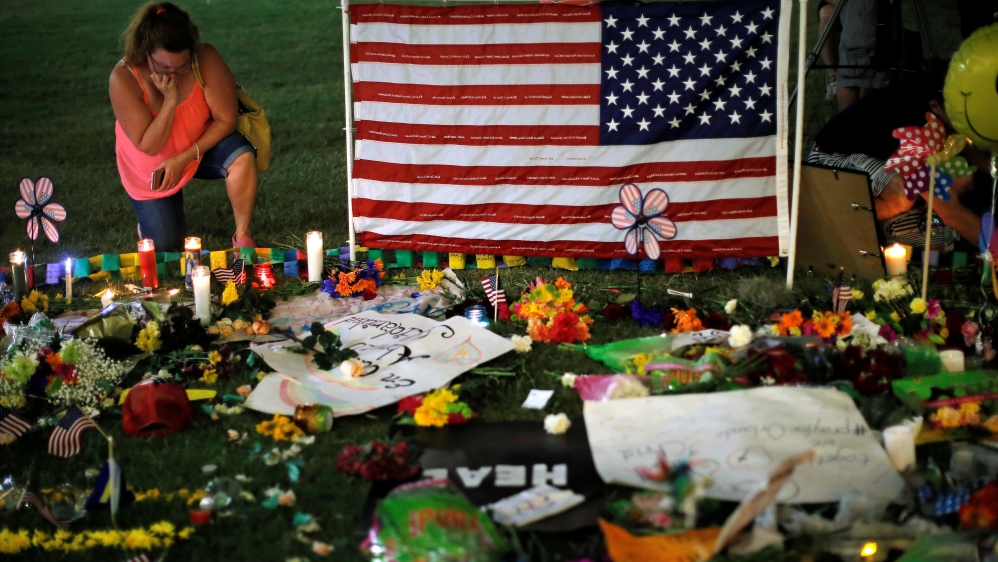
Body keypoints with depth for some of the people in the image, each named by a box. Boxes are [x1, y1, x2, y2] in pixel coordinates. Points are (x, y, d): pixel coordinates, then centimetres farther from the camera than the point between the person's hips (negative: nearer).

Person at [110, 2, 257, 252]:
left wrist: (183, 159, -27)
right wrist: (169, 99, -39)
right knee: (166, 250, 1)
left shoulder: (206, 59, -28)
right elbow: (149, 146, -29)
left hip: (200, 147, 1)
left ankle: (243, 236, -17)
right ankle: (153, 214, 35)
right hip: (152, 170, -1)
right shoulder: (124, 78, -31)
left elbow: (226, 120, -21)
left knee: (242, 155, -32)